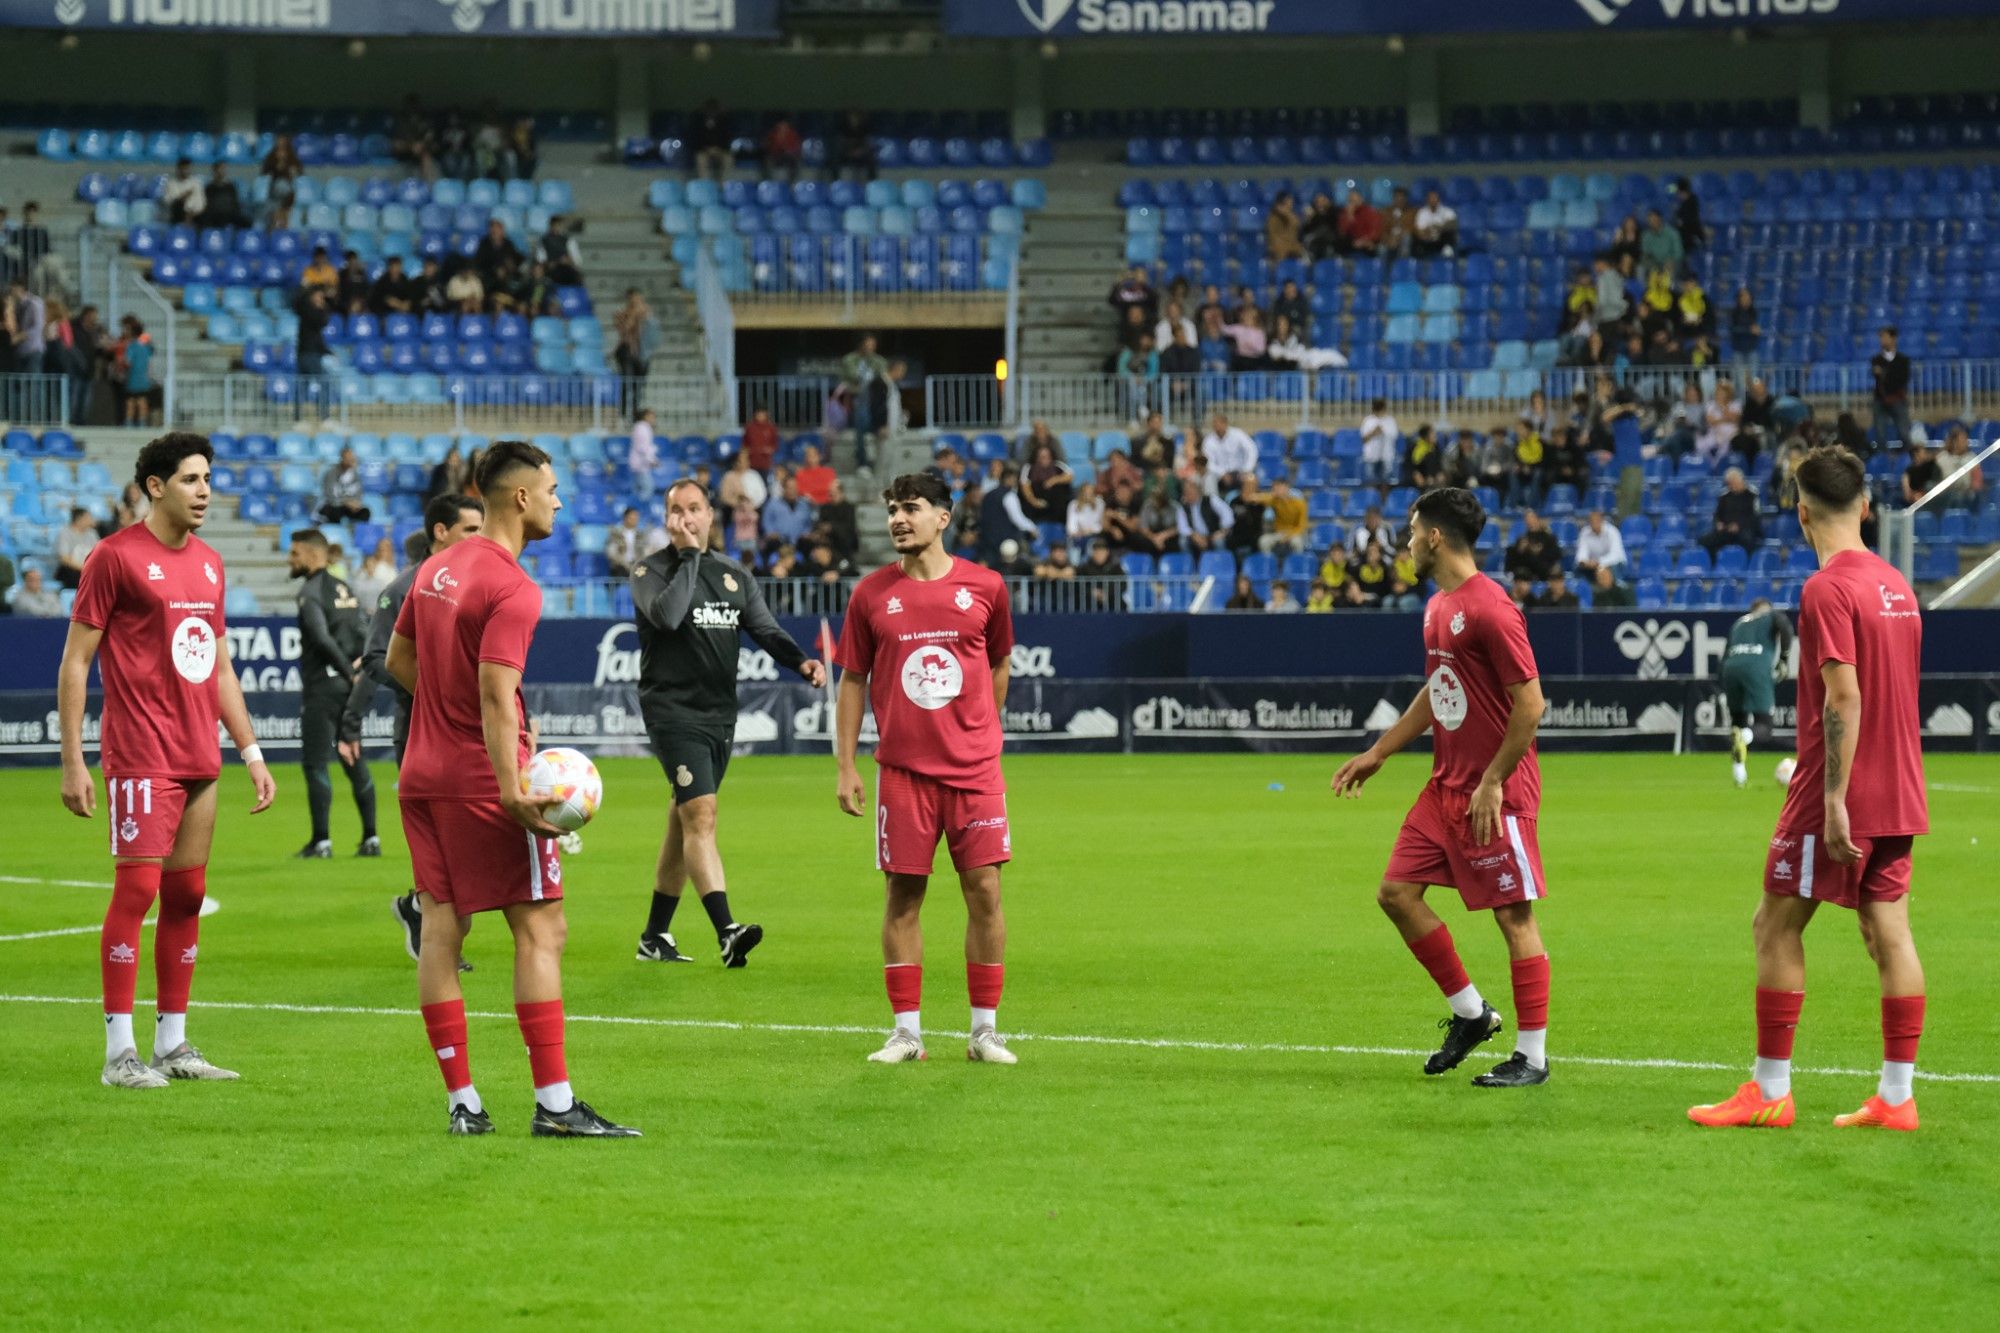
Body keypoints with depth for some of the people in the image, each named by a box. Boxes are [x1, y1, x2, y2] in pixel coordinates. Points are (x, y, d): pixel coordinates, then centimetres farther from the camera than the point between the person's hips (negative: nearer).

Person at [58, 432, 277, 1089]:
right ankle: (120, 1052, -6)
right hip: (140, 757, -7)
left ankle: (173, 1044, 13)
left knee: (188, 895, 7)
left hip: (200, 759, 7)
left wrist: (252, 752, 17)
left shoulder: (209, 564, 15)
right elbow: (74, 662, -6)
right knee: (137, 889, -9)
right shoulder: (116, 556, -6)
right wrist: (73, 762, -11)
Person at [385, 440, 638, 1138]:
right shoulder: (512, 588, -15)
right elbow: (496, 693, -24)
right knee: (541, 929, -4)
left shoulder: (437, 568, 12)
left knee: (441, 929, 7)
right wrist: (512, 792, -29)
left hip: (422, 775, 9)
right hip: (482, 780, -9)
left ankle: (462, 1101, 8)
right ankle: (554, 1104, -8)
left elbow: (397, 660, 21)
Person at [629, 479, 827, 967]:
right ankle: (726, 931, -29)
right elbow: (667, 615, -23)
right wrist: (688, 557, -15)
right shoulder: (651, 571, -3)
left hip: (720, 715, 6)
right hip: (673, 711, -6)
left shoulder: (734, 575, 13)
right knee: (701, 814, -19)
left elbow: (765, 629, 6)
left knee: (685, 823, 12)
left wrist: (800, 660, -13)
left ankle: (655, 936, 21)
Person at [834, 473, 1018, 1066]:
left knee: (984, 891, -2)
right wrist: (845, 766, 4)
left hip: (974, 767, 0)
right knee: (903, 895, 1)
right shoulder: (872, 593, 3)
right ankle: (907, 1032, 8)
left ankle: (985, 1031, 6)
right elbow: (852, 680, 8)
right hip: (902, 768, 0)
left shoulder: (984, 586, 2)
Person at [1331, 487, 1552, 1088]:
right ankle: (1470, 1013, 19)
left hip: (1495, 793, -10)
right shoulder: (1438, 607, 12)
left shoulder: (1489, 608, -18)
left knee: (1514, 916, -4)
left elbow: (1530, 703, -19)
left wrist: (1492, 783, -18)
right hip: (1445, 786, 10)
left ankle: (1532, 1056, 3)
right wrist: (1378, 753, 23)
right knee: (1397, 892, 7)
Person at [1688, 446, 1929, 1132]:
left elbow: (1844, 696, -21)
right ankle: (1896, 1096, 7)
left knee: (1776, 925, 1)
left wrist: (1834, 800, -22)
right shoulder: (1895, 583, 11)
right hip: (1899, 793, 8)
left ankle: (1770, 1090, 3)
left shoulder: (1827, 590, -15)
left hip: (1839, 797, -8)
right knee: (1889, 933, 7)